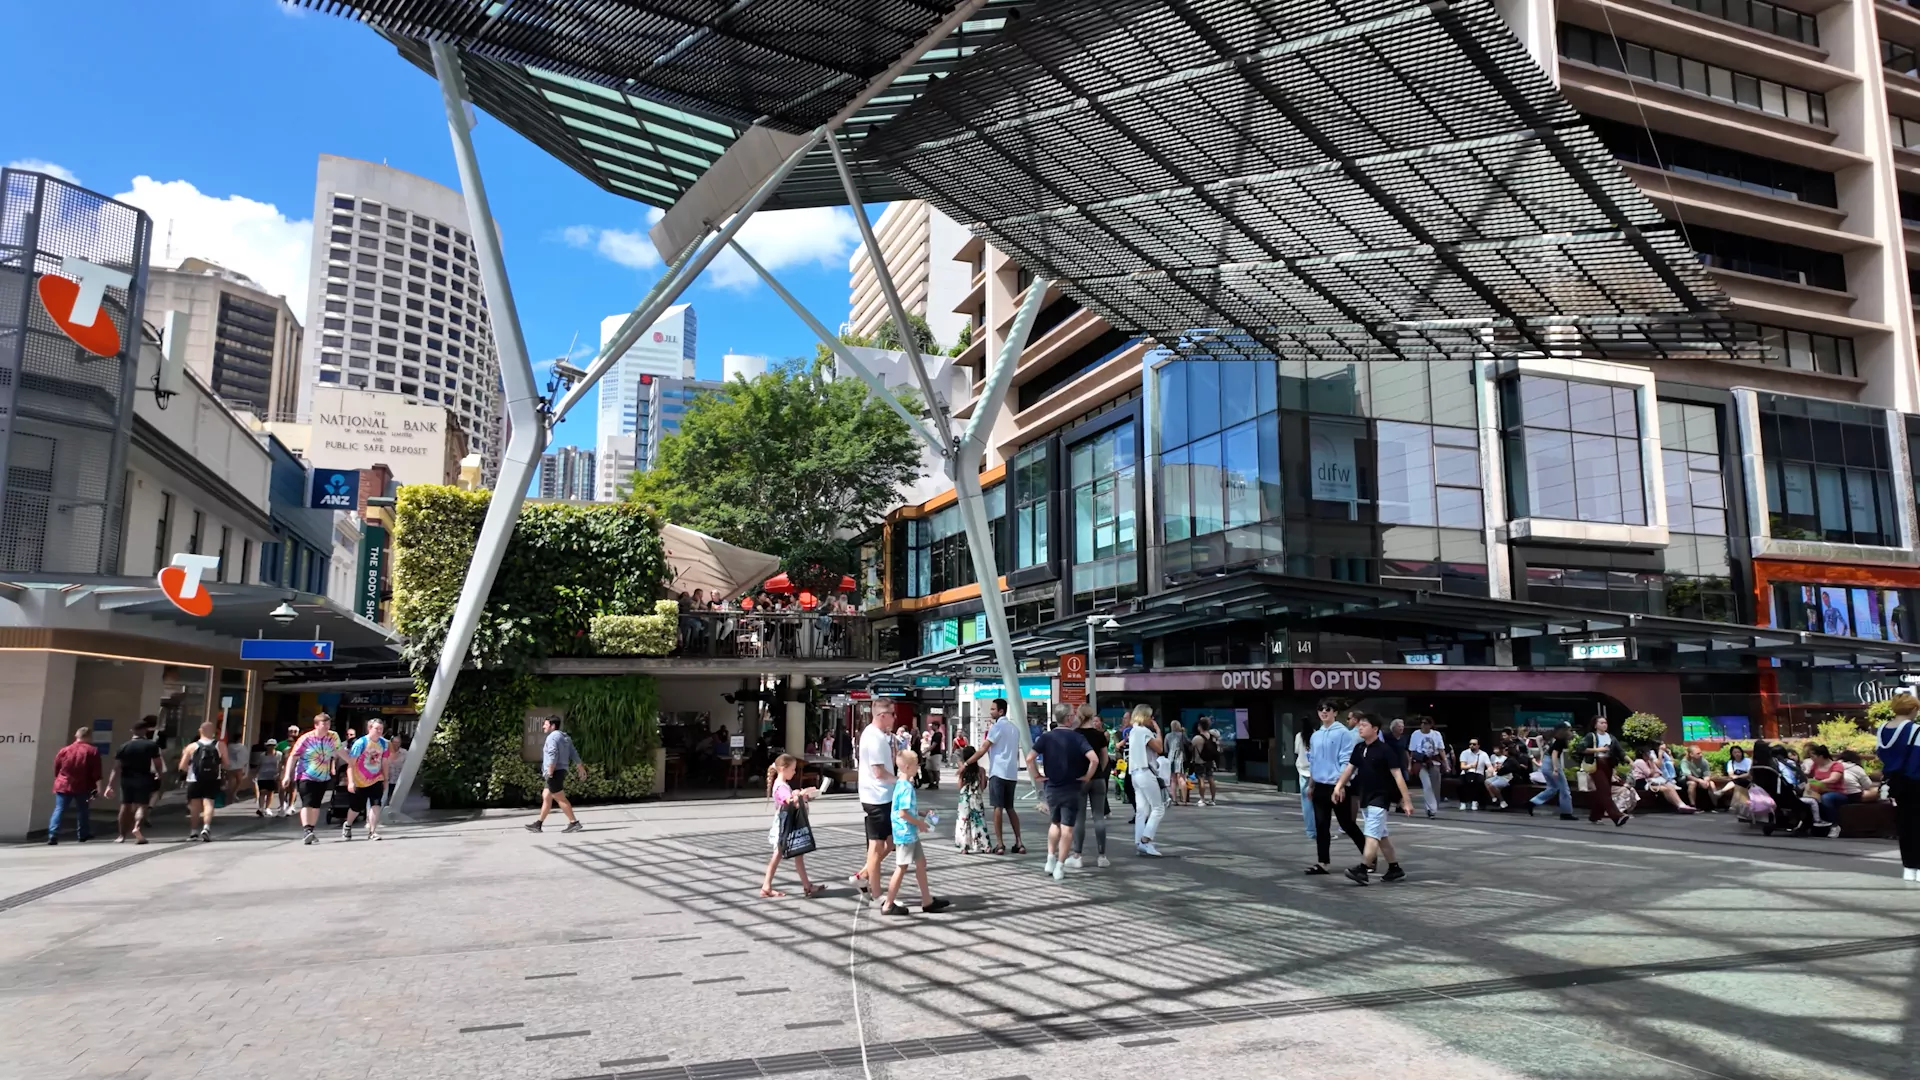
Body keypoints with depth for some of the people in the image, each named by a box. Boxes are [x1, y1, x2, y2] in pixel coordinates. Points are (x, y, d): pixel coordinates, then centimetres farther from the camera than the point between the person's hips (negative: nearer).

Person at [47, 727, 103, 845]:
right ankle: (83, 835, 21)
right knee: (83, 811, 13)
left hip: (63, 785, 1)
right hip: (83, 787, -1)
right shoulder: (92, 751, -3)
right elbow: (96, 772, -8)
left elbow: (56, 768, 12)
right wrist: (98, 787, -6)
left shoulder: (64, 750, 6)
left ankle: (53, 836, -15)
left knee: (59, 810, -1)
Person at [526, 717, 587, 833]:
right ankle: (538, 824, 19)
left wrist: (549, 772, -24)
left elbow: (553, 756, -23)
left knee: (560, 799, -6)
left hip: (555, 772, -10)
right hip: (561, 771, 10)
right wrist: (581, 768, 18)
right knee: (546, 797, 14)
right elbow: (574, 754, 16)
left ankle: (574, 823, -6)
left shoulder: (552, 737, -13)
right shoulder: (565, 737, 16)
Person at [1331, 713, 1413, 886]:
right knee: (1381, 836, 14)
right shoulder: (1359, 749, 7)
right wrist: (1338, 785, -2)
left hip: (1380, 798, -7)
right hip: (1365, 798, 7)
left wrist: (1407, 801, -16)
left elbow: (1398, 775, -14)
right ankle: (1395, 868, 23)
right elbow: (1349, 768, 13)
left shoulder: (1385, 749, -13)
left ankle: (1362, 869, -16)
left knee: (1371, 835, -12)